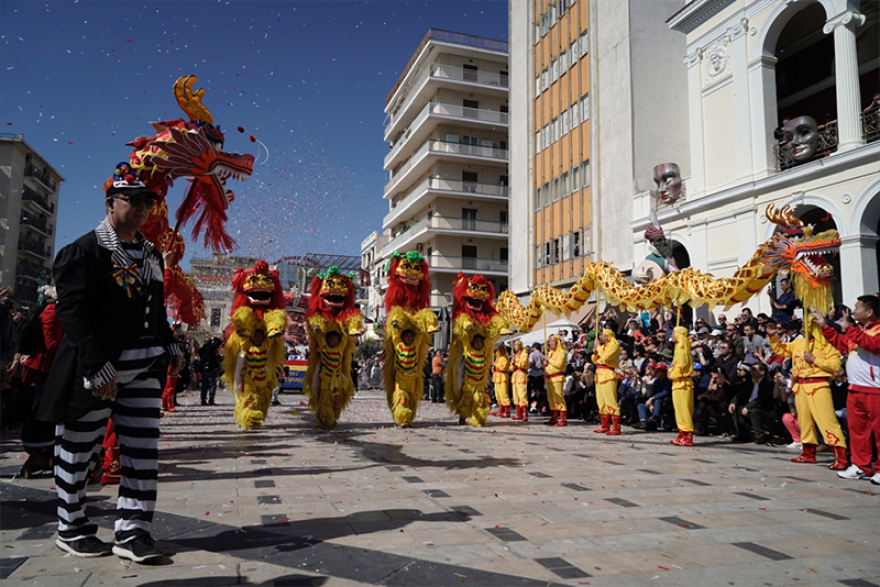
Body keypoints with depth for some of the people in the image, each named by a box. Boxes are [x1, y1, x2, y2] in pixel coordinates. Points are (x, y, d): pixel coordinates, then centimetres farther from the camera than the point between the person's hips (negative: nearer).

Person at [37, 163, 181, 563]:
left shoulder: (151, 254, 14)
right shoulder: (84, 251, -8)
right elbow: (72, 313, -15)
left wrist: (168, 348, 10)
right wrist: (97, 368, -21)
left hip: (145, 368, 6)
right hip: (97, 369, -6)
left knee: (143, 450, 4)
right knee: (77, 451, 9)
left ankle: (132, 532, 12)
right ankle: (71, 529, 26)